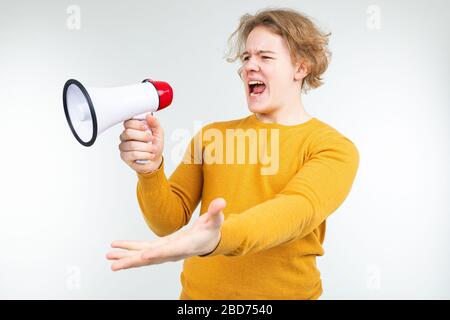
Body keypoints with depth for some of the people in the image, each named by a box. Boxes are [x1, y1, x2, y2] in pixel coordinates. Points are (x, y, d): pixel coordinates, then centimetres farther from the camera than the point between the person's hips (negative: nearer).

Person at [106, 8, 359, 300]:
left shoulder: (334, 147, -10)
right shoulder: (211, 135, 0)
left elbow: (297, 211, -28)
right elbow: (169, 222, -5)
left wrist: (217, 238, -45)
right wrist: (150, 171, -24)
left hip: (285, 291, -2)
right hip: (199, 291, 3)